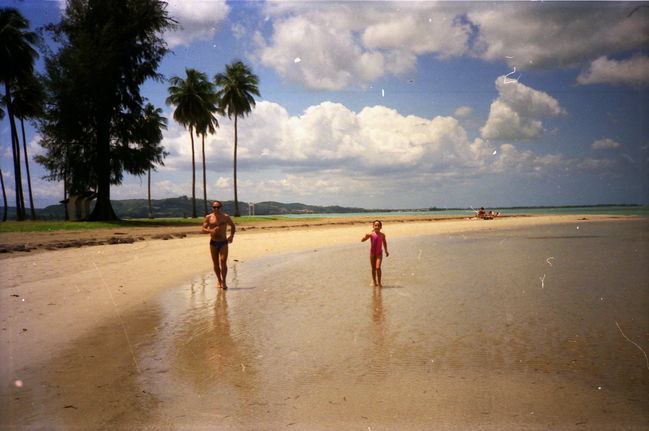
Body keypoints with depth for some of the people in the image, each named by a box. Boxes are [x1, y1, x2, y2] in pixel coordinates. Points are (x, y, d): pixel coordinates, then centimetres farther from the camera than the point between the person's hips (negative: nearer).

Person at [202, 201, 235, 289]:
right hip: (213, 243, 1)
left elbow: (232, 226, 17)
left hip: (223, 243, -1)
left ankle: (224, 282, -5)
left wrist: (231, 236, 3)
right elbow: (203, 229, -4)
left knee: (223, 262, -13)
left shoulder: (226, 217, 2)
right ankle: (219, 280, 26)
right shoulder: (208, 217, 0)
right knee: (216, 264, 6)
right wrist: (211, 231, -23)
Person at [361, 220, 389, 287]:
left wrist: (386, 251, 24)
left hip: (379, 253, 0)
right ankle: (375, 282, 23)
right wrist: (366, 237, -38)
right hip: (372, 253, 0)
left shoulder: (382, 235, -2)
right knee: (373, 268, 8)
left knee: (378, 268, -13)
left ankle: (379, 283, -4)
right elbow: (362, 240, -17)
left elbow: (384, 243, 17)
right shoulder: (371, 234, -10)